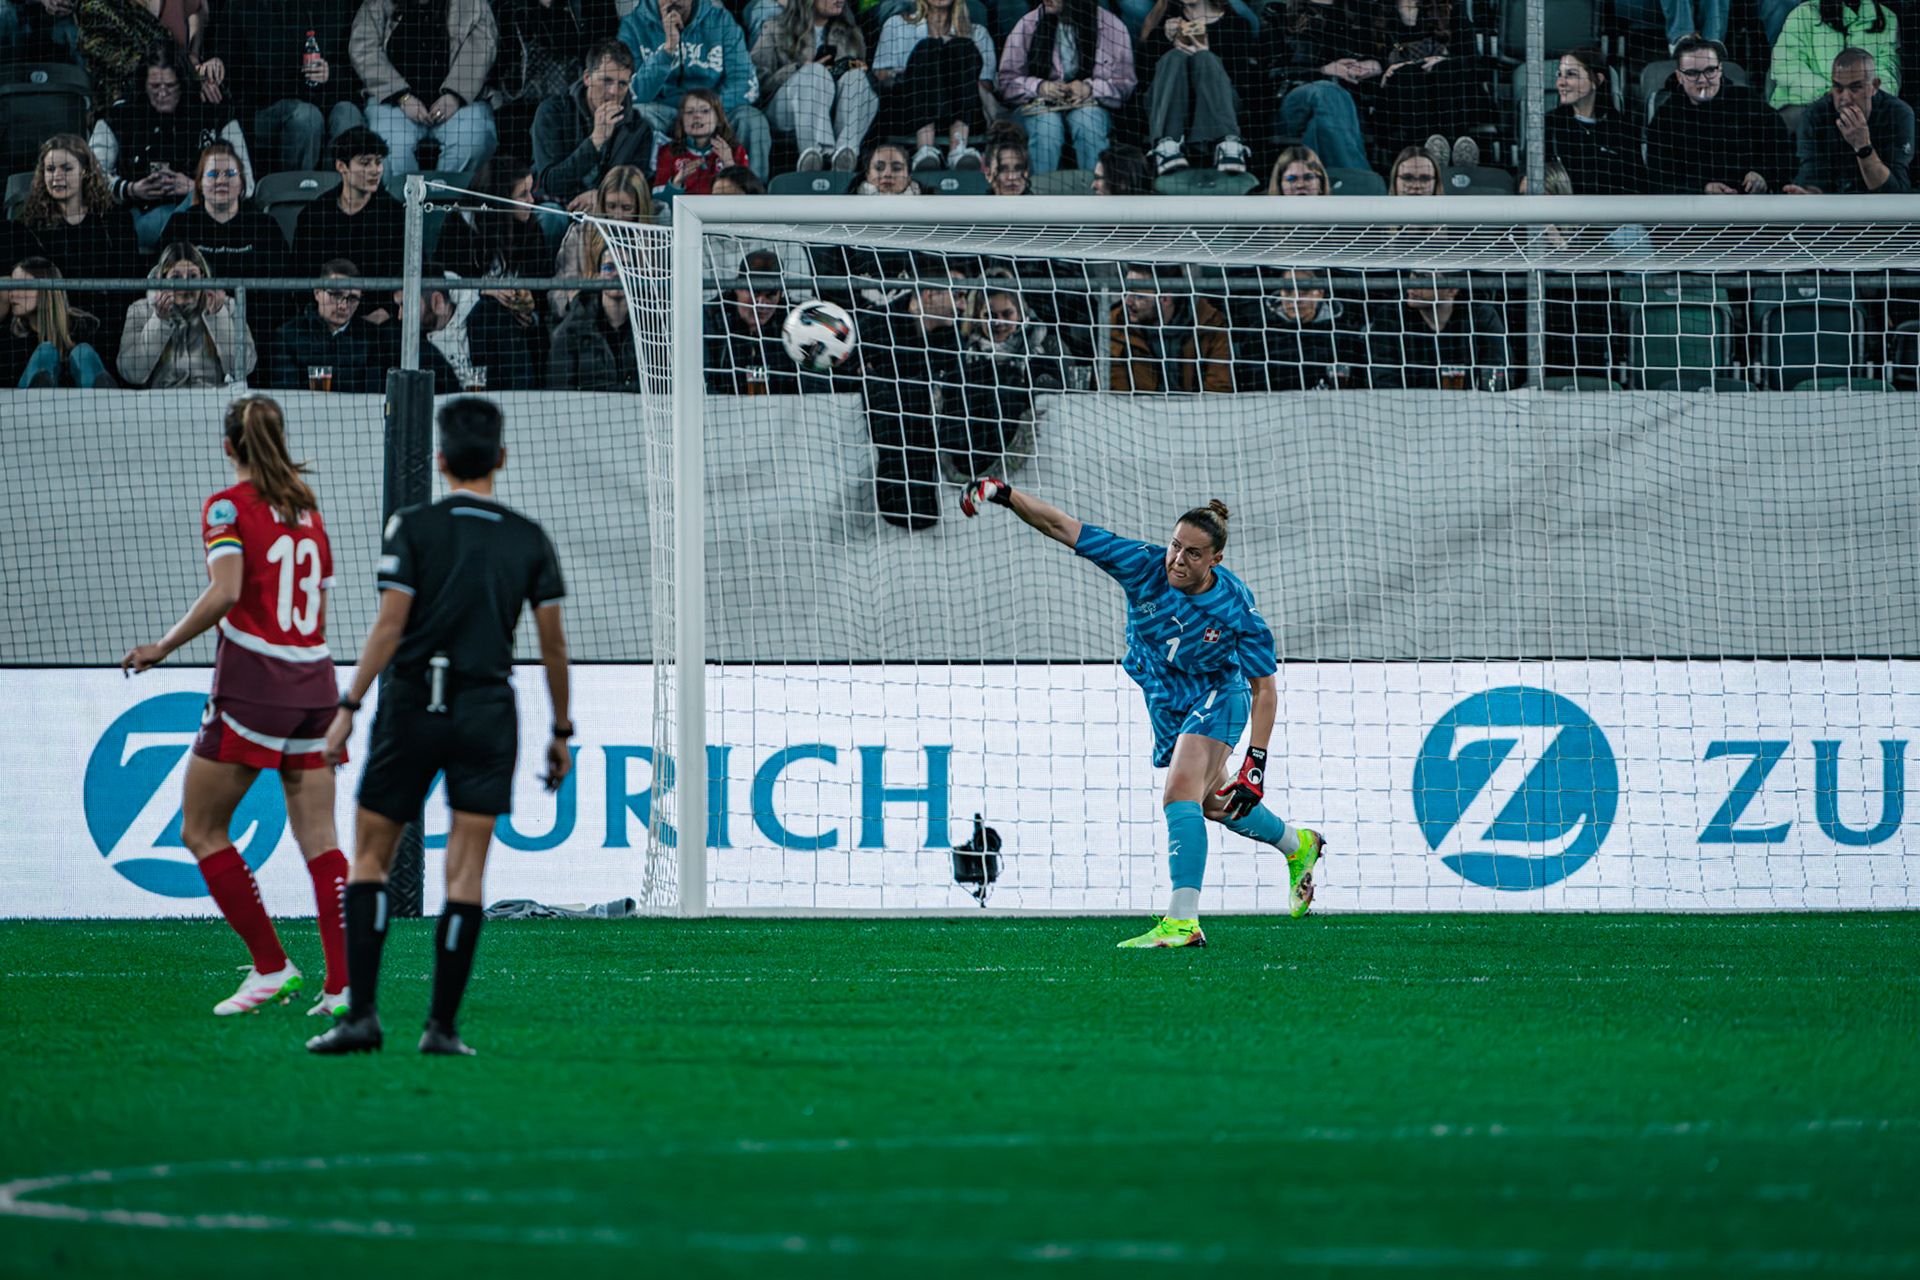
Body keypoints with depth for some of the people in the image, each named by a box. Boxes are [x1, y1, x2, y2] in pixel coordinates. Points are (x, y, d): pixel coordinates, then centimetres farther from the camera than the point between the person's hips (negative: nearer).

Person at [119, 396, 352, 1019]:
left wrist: (162, 647, -11)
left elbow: (224, 592, -19)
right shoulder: (306, 508, 14)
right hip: (314, 678, 6)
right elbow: (318, 604, 16)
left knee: (201, 831, 5)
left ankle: (271, 966, 0)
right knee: (318, 836, 4)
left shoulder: (228, 506, -5)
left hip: (252, 681, -6)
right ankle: (342, 984, -5)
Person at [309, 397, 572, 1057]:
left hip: (412, 705, -2)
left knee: (369, 859, 6)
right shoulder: (529, 540, 5)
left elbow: (390, 625, -10)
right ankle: (442, 1026, -3)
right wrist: (561, 731, 15)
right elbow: (552, 643, 6)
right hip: (488, 713, 2)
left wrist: (348, 706, -6)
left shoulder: (413, 527, -3)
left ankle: (361, 1013, -5)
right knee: (466, 873, 1)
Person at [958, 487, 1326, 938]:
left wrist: (1256, 762, -23)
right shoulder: (1145, 566, -23)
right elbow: (1062, 528, -26)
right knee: (1213, 804, 22)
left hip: (1215, 696, -5)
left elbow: (1263, 689, -17)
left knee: (1180, 794, -27)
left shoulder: (1238, 609, -27)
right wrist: (1005, 495, -38)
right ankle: (1297, 845, 50)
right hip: (1165, 702, 5)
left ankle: (1182, 922, -33)